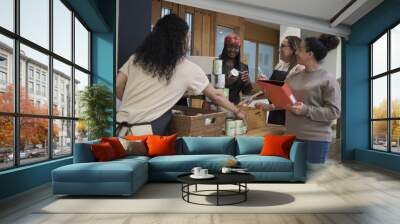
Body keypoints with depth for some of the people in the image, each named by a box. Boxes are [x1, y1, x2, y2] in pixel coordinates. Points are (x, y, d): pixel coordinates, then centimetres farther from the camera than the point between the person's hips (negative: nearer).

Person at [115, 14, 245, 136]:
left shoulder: (138, 57, 10)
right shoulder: (187, 68, 2)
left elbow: (117, 87, 7)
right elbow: (215, 96, 12)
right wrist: (236, 111, 27)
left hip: (121, 127, 5)